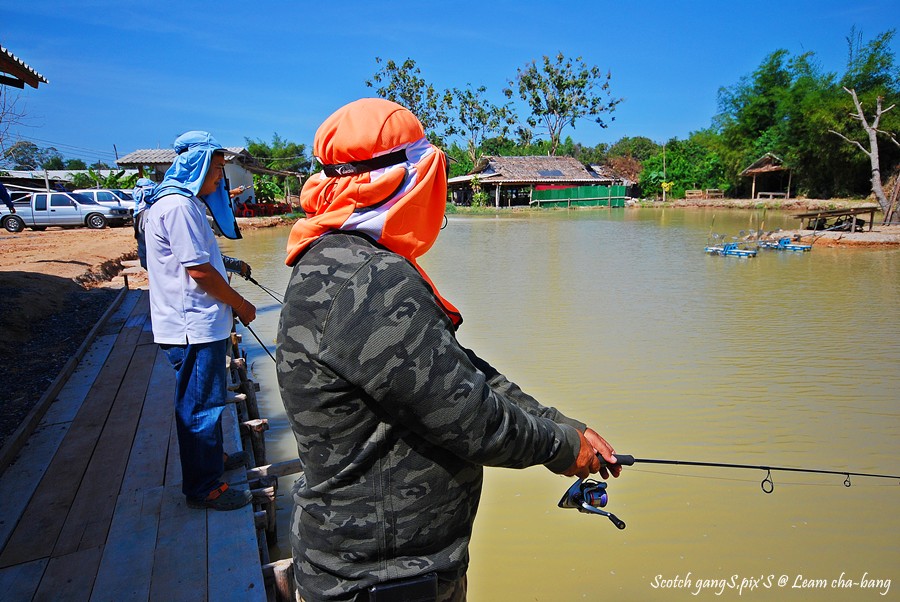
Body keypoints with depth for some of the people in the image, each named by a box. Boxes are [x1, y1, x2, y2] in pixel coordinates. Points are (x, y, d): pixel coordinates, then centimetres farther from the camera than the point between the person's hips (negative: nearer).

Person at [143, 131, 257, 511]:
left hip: (197, 323, 11)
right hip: (194, 326, -11)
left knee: (204, 400, 23)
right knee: (200, 406, 0)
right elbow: (199, 270, -21)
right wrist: (241, 304, -11)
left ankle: (212, 458, 40)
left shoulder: (183, 202, 16)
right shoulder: (178, 205, -18)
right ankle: (203, 488, 11)